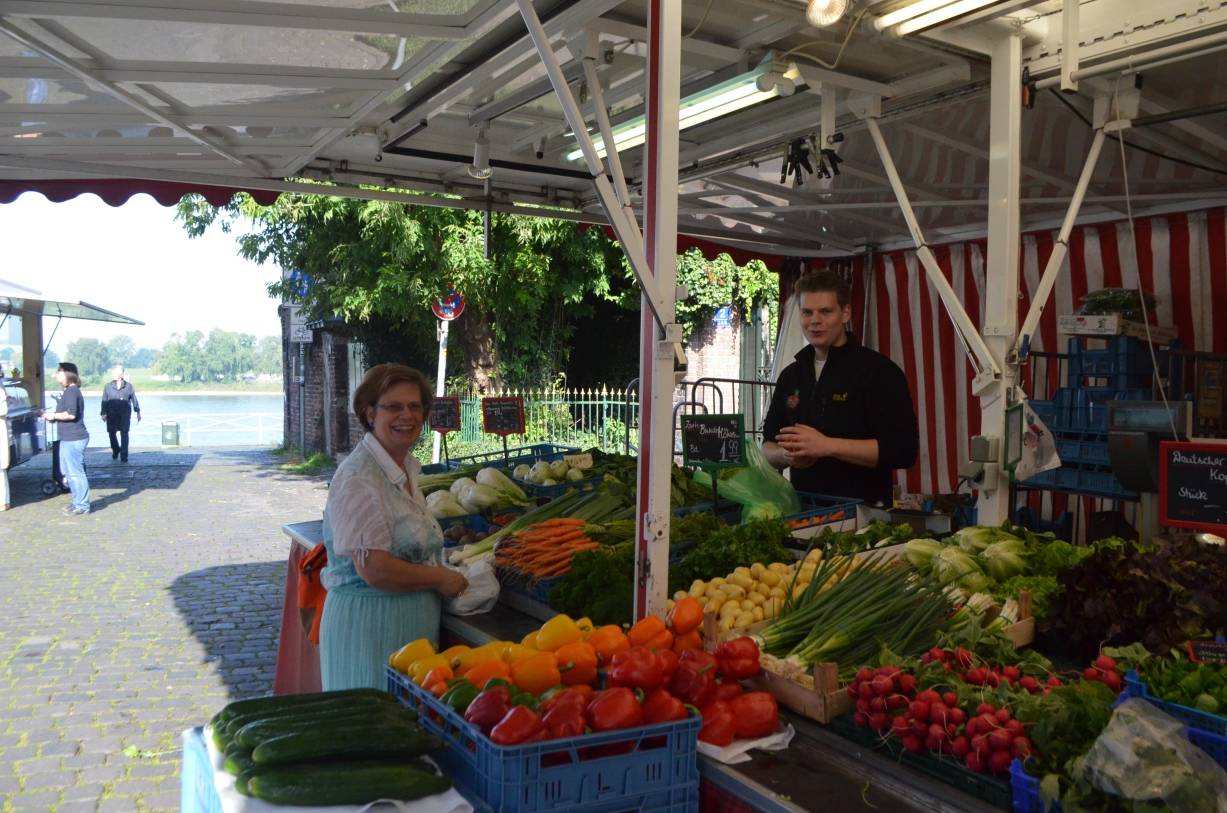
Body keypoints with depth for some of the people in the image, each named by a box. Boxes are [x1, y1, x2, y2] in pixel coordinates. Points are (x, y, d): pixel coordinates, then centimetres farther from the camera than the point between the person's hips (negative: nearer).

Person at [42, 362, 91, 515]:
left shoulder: (71, 391, -14)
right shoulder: (72, 391, 18)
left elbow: (71, 414, -23)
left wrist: (54, 415, -11)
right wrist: (54, 416, 13)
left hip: (73, 439, -11)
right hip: (70, 438, 11)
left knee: (75, 472, -5)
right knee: (70, 472, 17)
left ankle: (82, 506, 0)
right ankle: (78, 502, 24)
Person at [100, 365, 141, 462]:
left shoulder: (128, 386, 5)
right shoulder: (108, 386, 6)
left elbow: (134, 399, 9)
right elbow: (104, 401, 4)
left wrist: (138, 412, 9)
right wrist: (104, 413, -4)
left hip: (125, 414, -1)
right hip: (112, 414, 1)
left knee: (124, 434, -6)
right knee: (112, 433, 6)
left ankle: (124, 456, -3)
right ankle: (115, 450, 31)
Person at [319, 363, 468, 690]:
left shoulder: (406, 469, 9)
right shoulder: (358, 479, -19)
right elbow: (374, 569, -24)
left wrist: (445, 576, 5)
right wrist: (441, 578, -12)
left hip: (414, 624, 9)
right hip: (369, 623, -9)